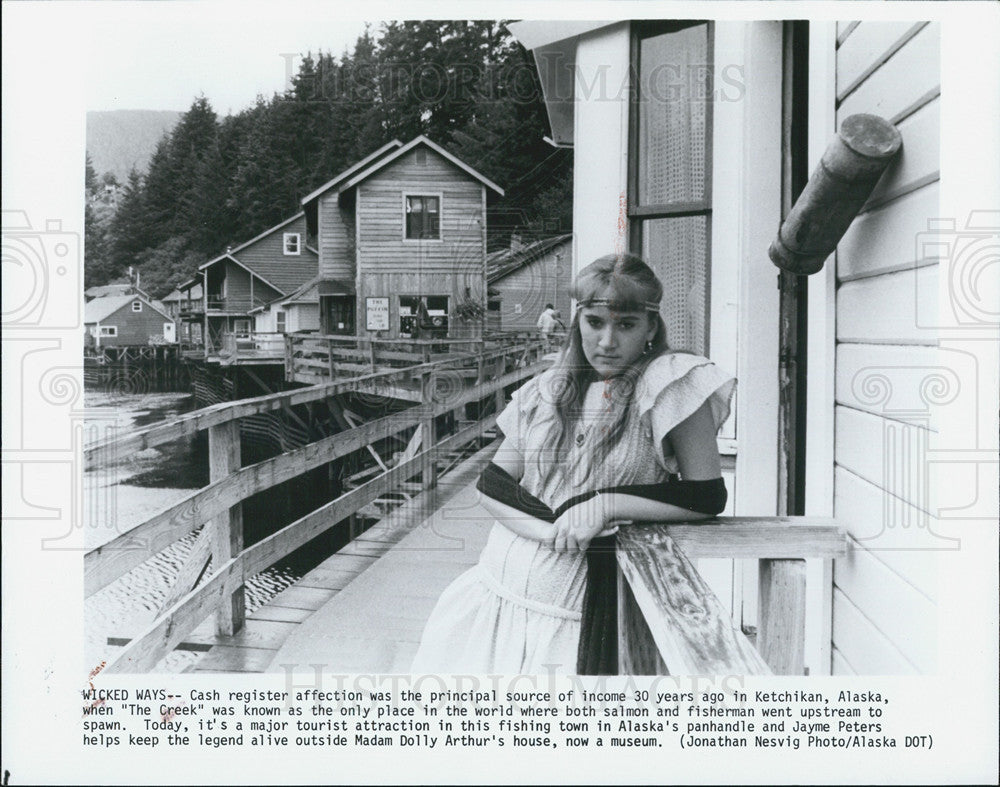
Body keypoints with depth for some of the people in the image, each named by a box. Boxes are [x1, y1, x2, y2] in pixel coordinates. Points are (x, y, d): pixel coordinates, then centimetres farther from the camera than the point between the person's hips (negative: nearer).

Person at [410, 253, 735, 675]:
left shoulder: (673, 383, -6)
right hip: (496, 588, 5)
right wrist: (556, 529, -11)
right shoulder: (548, 391, 9)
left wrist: (605, 505, -15)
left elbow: (708, 496, -9)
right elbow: (492, 483, 6)